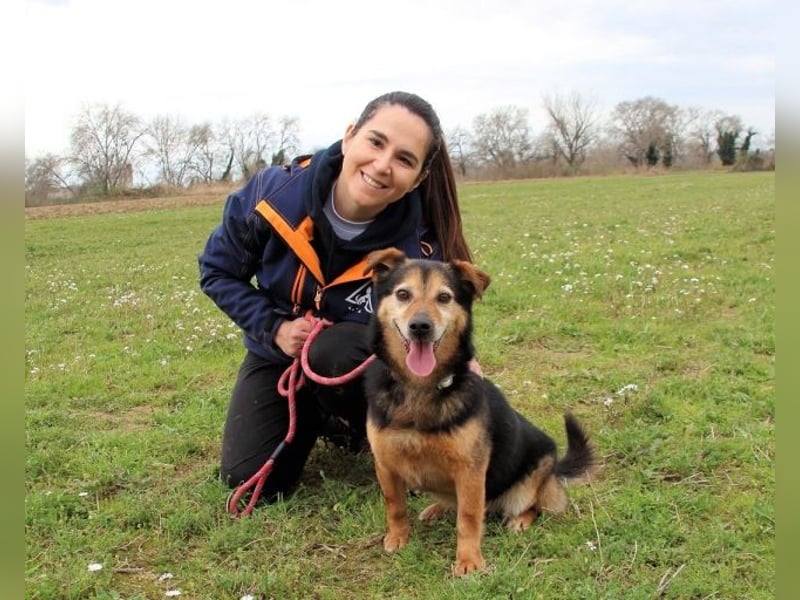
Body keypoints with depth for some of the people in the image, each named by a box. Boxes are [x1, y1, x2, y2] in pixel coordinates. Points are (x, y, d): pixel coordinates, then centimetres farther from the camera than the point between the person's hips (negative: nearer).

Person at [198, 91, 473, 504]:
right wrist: (274, 328, -22)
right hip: (278, 353, 2)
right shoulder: (275, 193, -27)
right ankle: (314, 420, 24)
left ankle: (356, 427, -1)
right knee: (251, 482, -9)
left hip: (359, 360, -1)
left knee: (337, 350, -38)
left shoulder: (416, 251, -29)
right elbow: (217, 271, -10)